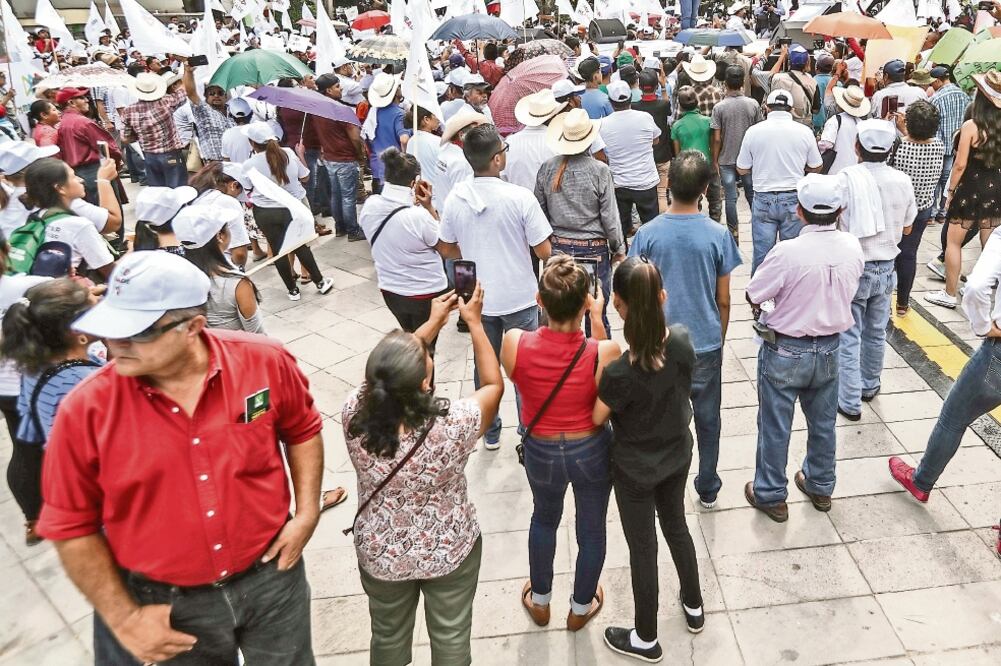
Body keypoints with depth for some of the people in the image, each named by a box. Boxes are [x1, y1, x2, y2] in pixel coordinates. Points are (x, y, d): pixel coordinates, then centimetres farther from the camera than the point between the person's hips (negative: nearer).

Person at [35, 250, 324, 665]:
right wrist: (123, 617, -6)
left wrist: (307, 512, -5)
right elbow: (71, 526, -6)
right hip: (164, 604, 0)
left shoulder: (265, 362, -16)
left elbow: (302, 430, 3)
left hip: (271, 576, 1)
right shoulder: (85, 412, -18)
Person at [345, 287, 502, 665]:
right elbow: (494, 385, -13)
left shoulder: (354, 415, -27)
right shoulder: (452, 426, -35)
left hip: (380, 555, 3)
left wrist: (433, 323, 1)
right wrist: (474, 322, -6)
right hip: (449, 553, -2)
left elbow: (387, 374, -5)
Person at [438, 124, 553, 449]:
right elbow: (544, 252, -15)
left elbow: (447, 249, 4)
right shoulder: (520, 197, -20)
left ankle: (490, 433, 33)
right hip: (519, 298, -3)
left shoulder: (455, 198, -8)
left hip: (478, 298, 3)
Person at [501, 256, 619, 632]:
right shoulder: (603, 352, -28)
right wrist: (596, 320, -6)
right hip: (591, 452, -1)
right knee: (591, 529, 25)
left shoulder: (514, 344, -27)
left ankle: (540, 601, 52)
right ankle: (581, 608, 49)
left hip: (541, 453, 1)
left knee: (544, 519, 31)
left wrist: (550, 309, -5)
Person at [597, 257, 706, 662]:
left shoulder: (620, 373, -33)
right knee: (676, 526, 28)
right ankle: (694, 608, 50)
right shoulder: (683, 341, -18)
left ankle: (646, 640, 35)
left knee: (642, 548, 14)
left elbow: (596, 419, -17)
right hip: (677, 456, 5)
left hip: (635, 469, -5)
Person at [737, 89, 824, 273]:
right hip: (793, 199, 0)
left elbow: (741, 169, 3)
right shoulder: (804, 132, -2)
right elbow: (816, 167, 8)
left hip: (763, 199, 0)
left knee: (761, 253, 5)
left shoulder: (753, 131, -3)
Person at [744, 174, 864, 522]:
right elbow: (847, 291, 4)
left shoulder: (788, 252, -26)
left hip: (785, 352, -5)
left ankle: (770, 495, 25)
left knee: (775, 427, 11)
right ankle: (820, 486, 41)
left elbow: (753, 296, -16)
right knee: (823, 423, 22)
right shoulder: (852, 247, -9)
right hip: (828, 350, 5)